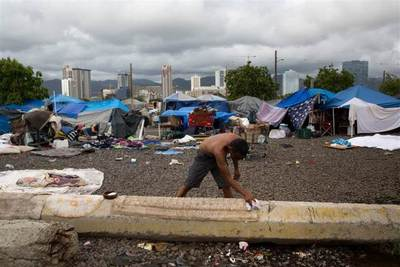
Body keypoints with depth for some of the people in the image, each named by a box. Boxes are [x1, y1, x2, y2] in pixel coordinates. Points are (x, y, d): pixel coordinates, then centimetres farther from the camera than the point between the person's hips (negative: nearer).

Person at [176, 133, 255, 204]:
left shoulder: (236, 140, -27)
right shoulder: (219, 150, -44)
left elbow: (234, 155, 1)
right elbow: (228, 178, -41)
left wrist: (236, 170, 8)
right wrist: (245, 193, -48)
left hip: (218, 157, 5)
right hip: (204, 157, -5)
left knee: (226, 186, -6)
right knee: (188, 185, 1)